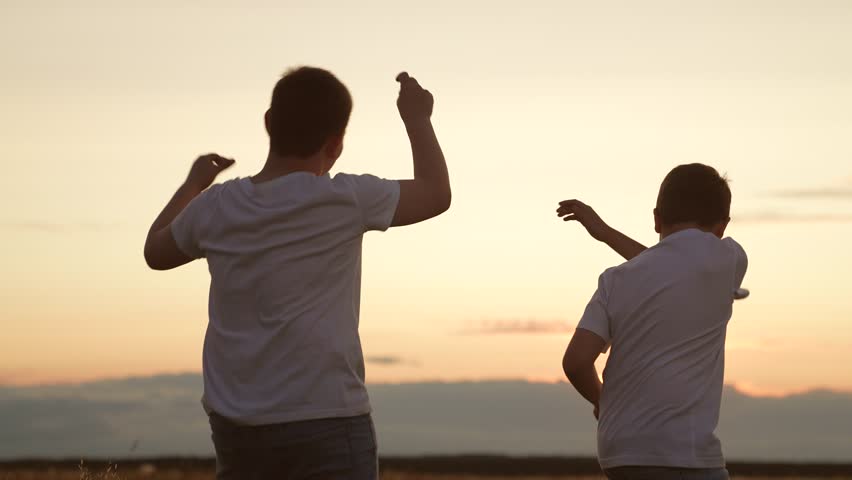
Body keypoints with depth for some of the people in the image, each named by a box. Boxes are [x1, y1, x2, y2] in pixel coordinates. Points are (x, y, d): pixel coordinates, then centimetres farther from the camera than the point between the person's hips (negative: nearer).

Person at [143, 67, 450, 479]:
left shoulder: (216, 207, 4)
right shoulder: (345, 201, -9)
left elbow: (156, 251, 25)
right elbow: (436, 193, 7)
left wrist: (192, 184, 40)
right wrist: (417, 118, 21)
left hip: (235, 428, 6)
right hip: (326, 422, -5)